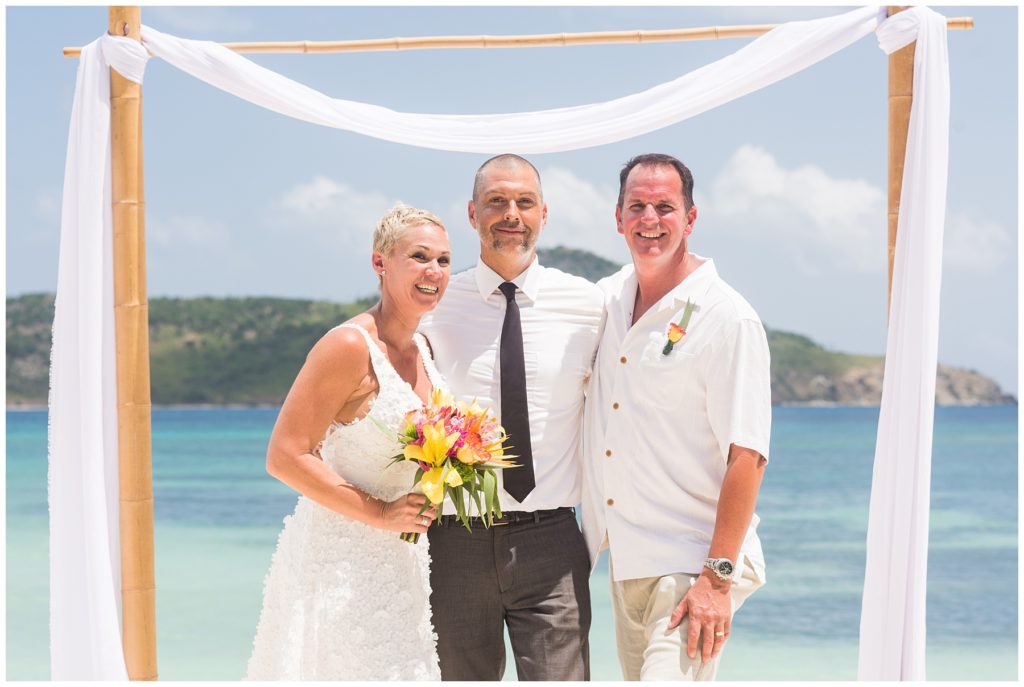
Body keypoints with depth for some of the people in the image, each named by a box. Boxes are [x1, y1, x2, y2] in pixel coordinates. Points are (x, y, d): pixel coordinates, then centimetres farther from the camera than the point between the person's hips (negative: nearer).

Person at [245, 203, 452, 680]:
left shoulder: (421, 349, 10)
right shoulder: (349, 346, -15)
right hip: (340, 563, -8)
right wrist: (378, 512, -19)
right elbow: (284, 457, -19)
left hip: (397, 563, 8)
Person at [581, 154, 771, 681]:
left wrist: (717, 577, -21)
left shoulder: (728, 319, -12)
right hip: (624, 557, 7)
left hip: (690, 562, -7)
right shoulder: (606, 301, 7)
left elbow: (747, 456, -17)